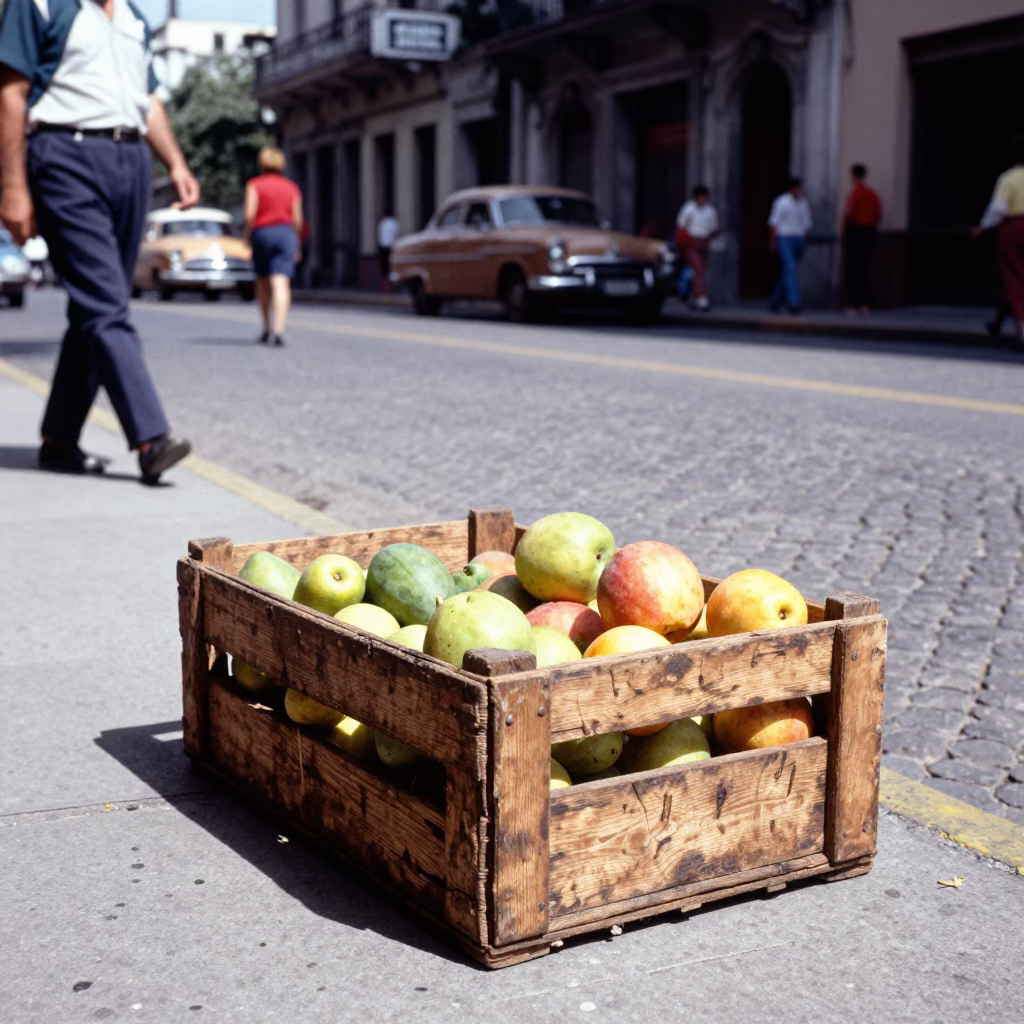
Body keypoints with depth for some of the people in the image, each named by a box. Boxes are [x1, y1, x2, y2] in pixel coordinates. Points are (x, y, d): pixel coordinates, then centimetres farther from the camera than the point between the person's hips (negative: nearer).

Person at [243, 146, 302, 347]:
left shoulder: (255, 184, 2)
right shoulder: (291, 187, 11)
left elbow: (250, 214, -9)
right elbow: (297, 219, 10)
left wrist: (247, 236, 4)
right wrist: (297, 246, 19)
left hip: (262, 233, -1)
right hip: (286, 233, 1)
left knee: (262, 281, 18)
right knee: (281, 283, -10)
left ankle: (267, 328, 22)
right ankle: (278, 330, -26)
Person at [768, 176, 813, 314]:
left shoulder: (804, 204, 13)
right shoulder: (781, 202, -4)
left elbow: (807, 224, 18)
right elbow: (774, 222, -5)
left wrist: (804, 240, 12)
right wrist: (773, 243, -8)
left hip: (799, 240, 6)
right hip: (784, 240, -6)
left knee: (786, 272, 10)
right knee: (790, 270, -17)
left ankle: (774, 302, 21)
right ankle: (794, 302, -23)